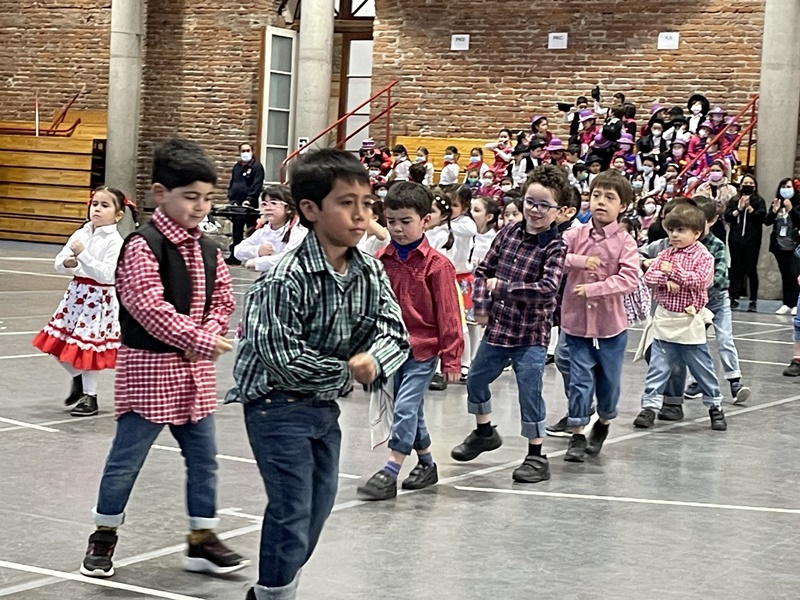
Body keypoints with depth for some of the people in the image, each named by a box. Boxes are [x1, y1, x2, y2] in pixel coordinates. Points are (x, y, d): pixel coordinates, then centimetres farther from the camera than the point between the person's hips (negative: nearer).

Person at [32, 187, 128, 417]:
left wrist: (83, 255, -25)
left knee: (88, 346, 0)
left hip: (99, 298, -6)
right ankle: (77, 378, 35)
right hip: (76, 293, 6)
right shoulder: (80, 234, 5)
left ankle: (90, 396, 17)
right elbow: (58, 263, 6)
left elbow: (106, 274, -21)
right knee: (60, 344, 10)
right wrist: (68, 263, -16)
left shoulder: (115, 241, -13)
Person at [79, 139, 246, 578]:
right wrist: (201, 340, -21)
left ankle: (202, 539, 21)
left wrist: (209, 336, -8)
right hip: (148, 366, -7)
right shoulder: (143, 246, -15)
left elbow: (222, 299, 12)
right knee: (126, 458, 3)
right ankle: (104, 536, 20)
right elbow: (150, 308, -22)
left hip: (195, 369, 7)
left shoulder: (207, 250, 8)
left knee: (203, 457, 10)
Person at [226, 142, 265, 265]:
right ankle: (234, 256, 15)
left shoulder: (257, 166, -5)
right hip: (236, 204, 7)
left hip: (249, 206, -7)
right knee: (236, 232, 10)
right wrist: (231, 198, 6)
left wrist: (249, 200, -23)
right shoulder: (237, 166, 17)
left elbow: (257, 185, -14)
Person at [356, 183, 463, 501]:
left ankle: (391, 472, -7)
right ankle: (426, 464, 31)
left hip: (422, 349, -6)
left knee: (406, 407, -11)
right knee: (410, 411, 15)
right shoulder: (381, 260, 1)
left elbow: (448, 314, -9)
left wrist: (451, 357, -8)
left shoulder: (436, 265, -12)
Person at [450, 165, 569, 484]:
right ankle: (484, 432, 44)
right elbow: (484, 270, 7)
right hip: (498, 326, 6)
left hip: (531, 334, -6)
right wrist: (481, 306, -4)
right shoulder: (509, 233, 2)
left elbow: (548, 288, -26)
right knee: (476, 379, 21)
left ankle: (536, 456, 10)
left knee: (530, 392, -4)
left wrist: (503, 287, -22)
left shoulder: (555, 247, -13)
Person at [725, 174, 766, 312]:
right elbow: (727, 217, 1)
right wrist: (739, 209, -10)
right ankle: (734, 298, 7)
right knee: (736, 269, 3)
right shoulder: (733, 200, 10)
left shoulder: (759, 201, 5)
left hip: (752, 240, -2)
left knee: (751, 270, -3)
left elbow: (761, 217, -7)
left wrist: (749, 207, -13)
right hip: (735, 238, 2)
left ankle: (753, 300, 1)